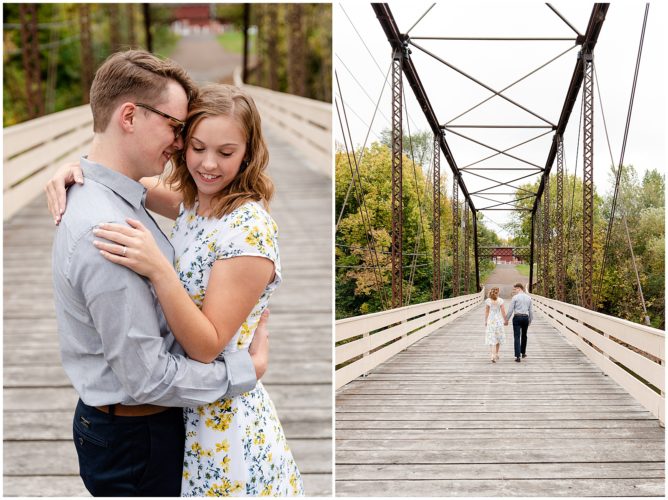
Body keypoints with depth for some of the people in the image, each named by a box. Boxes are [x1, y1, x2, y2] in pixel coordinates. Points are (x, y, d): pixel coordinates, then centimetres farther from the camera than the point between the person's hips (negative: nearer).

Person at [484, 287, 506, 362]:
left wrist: (486, 321, 9)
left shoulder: (488, 300, -3)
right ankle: (496, 354, 29)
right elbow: (503, 311, -4)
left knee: (492, 339, -2)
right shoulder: (500, 300, -5)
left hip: (490, 320, 0)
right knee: (498, 338, 18)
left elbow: (486, 312, 0)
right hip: (498, 320, 0)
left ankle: (493, 356, -14)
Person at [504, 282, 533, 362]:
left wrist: (506, 320, 1)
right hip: (525, 317, 4)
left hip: (517, 317, -4)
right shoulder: (528, 298, 8)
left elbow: (510, 310, -7)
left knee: (517, 337, -4)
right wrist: (530, 320, 22)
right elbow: (530, 311, 11)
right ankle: (523, 353, 36)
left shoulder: (515, 297, -6)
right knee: (524, 336, 22)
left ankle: (517, 356, -11)